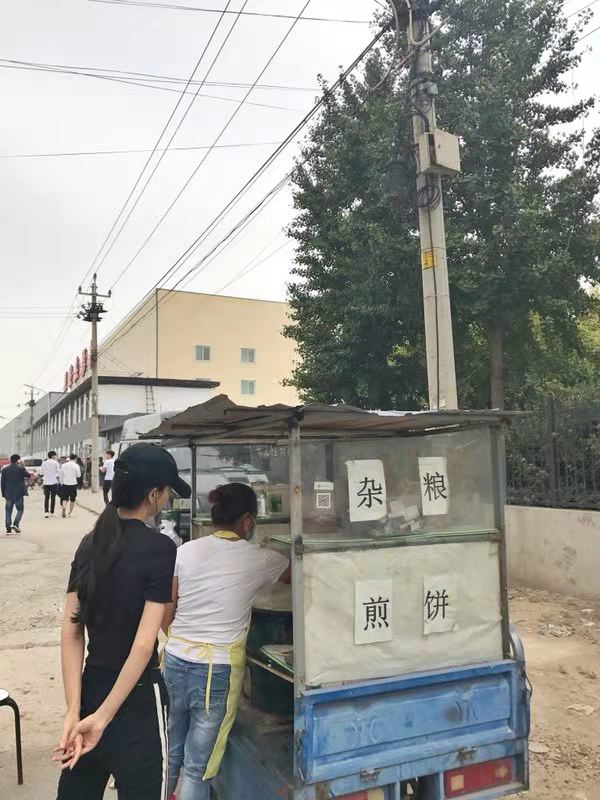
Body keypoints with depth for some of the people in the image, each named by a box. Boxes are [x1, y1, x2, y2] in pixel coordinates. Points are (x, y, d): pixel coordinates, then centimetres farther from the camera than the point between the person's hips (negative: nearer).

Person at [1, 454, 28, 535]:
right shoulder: (21, 468, -9)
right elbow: (28, 475, 8)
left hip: (8, 494, 3)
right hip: (19, 493, -3)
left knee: (8, 511, 9)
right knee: (20, 509, 9)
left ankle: (8, 529, 6)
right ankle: (15, 524, -10)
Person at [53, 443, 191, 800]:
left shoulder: (91, 543, 0)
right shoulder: (159, 548, -18)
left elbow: (70, 632, -3)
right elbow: (143, 644, -21)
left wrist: (74, 712, -6)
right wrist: (103, 716, -13)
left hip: (91, 688, 6)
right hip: (136, 698, -6)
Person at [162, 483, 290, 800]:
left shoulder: (186, 551, -2)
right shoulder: (259, 560, -9)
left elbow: (165, 616, 3)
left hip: (175, 661, 4)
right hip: (217, 669, -4)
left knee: (171, 751, 24)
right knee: (198, 767, 10)